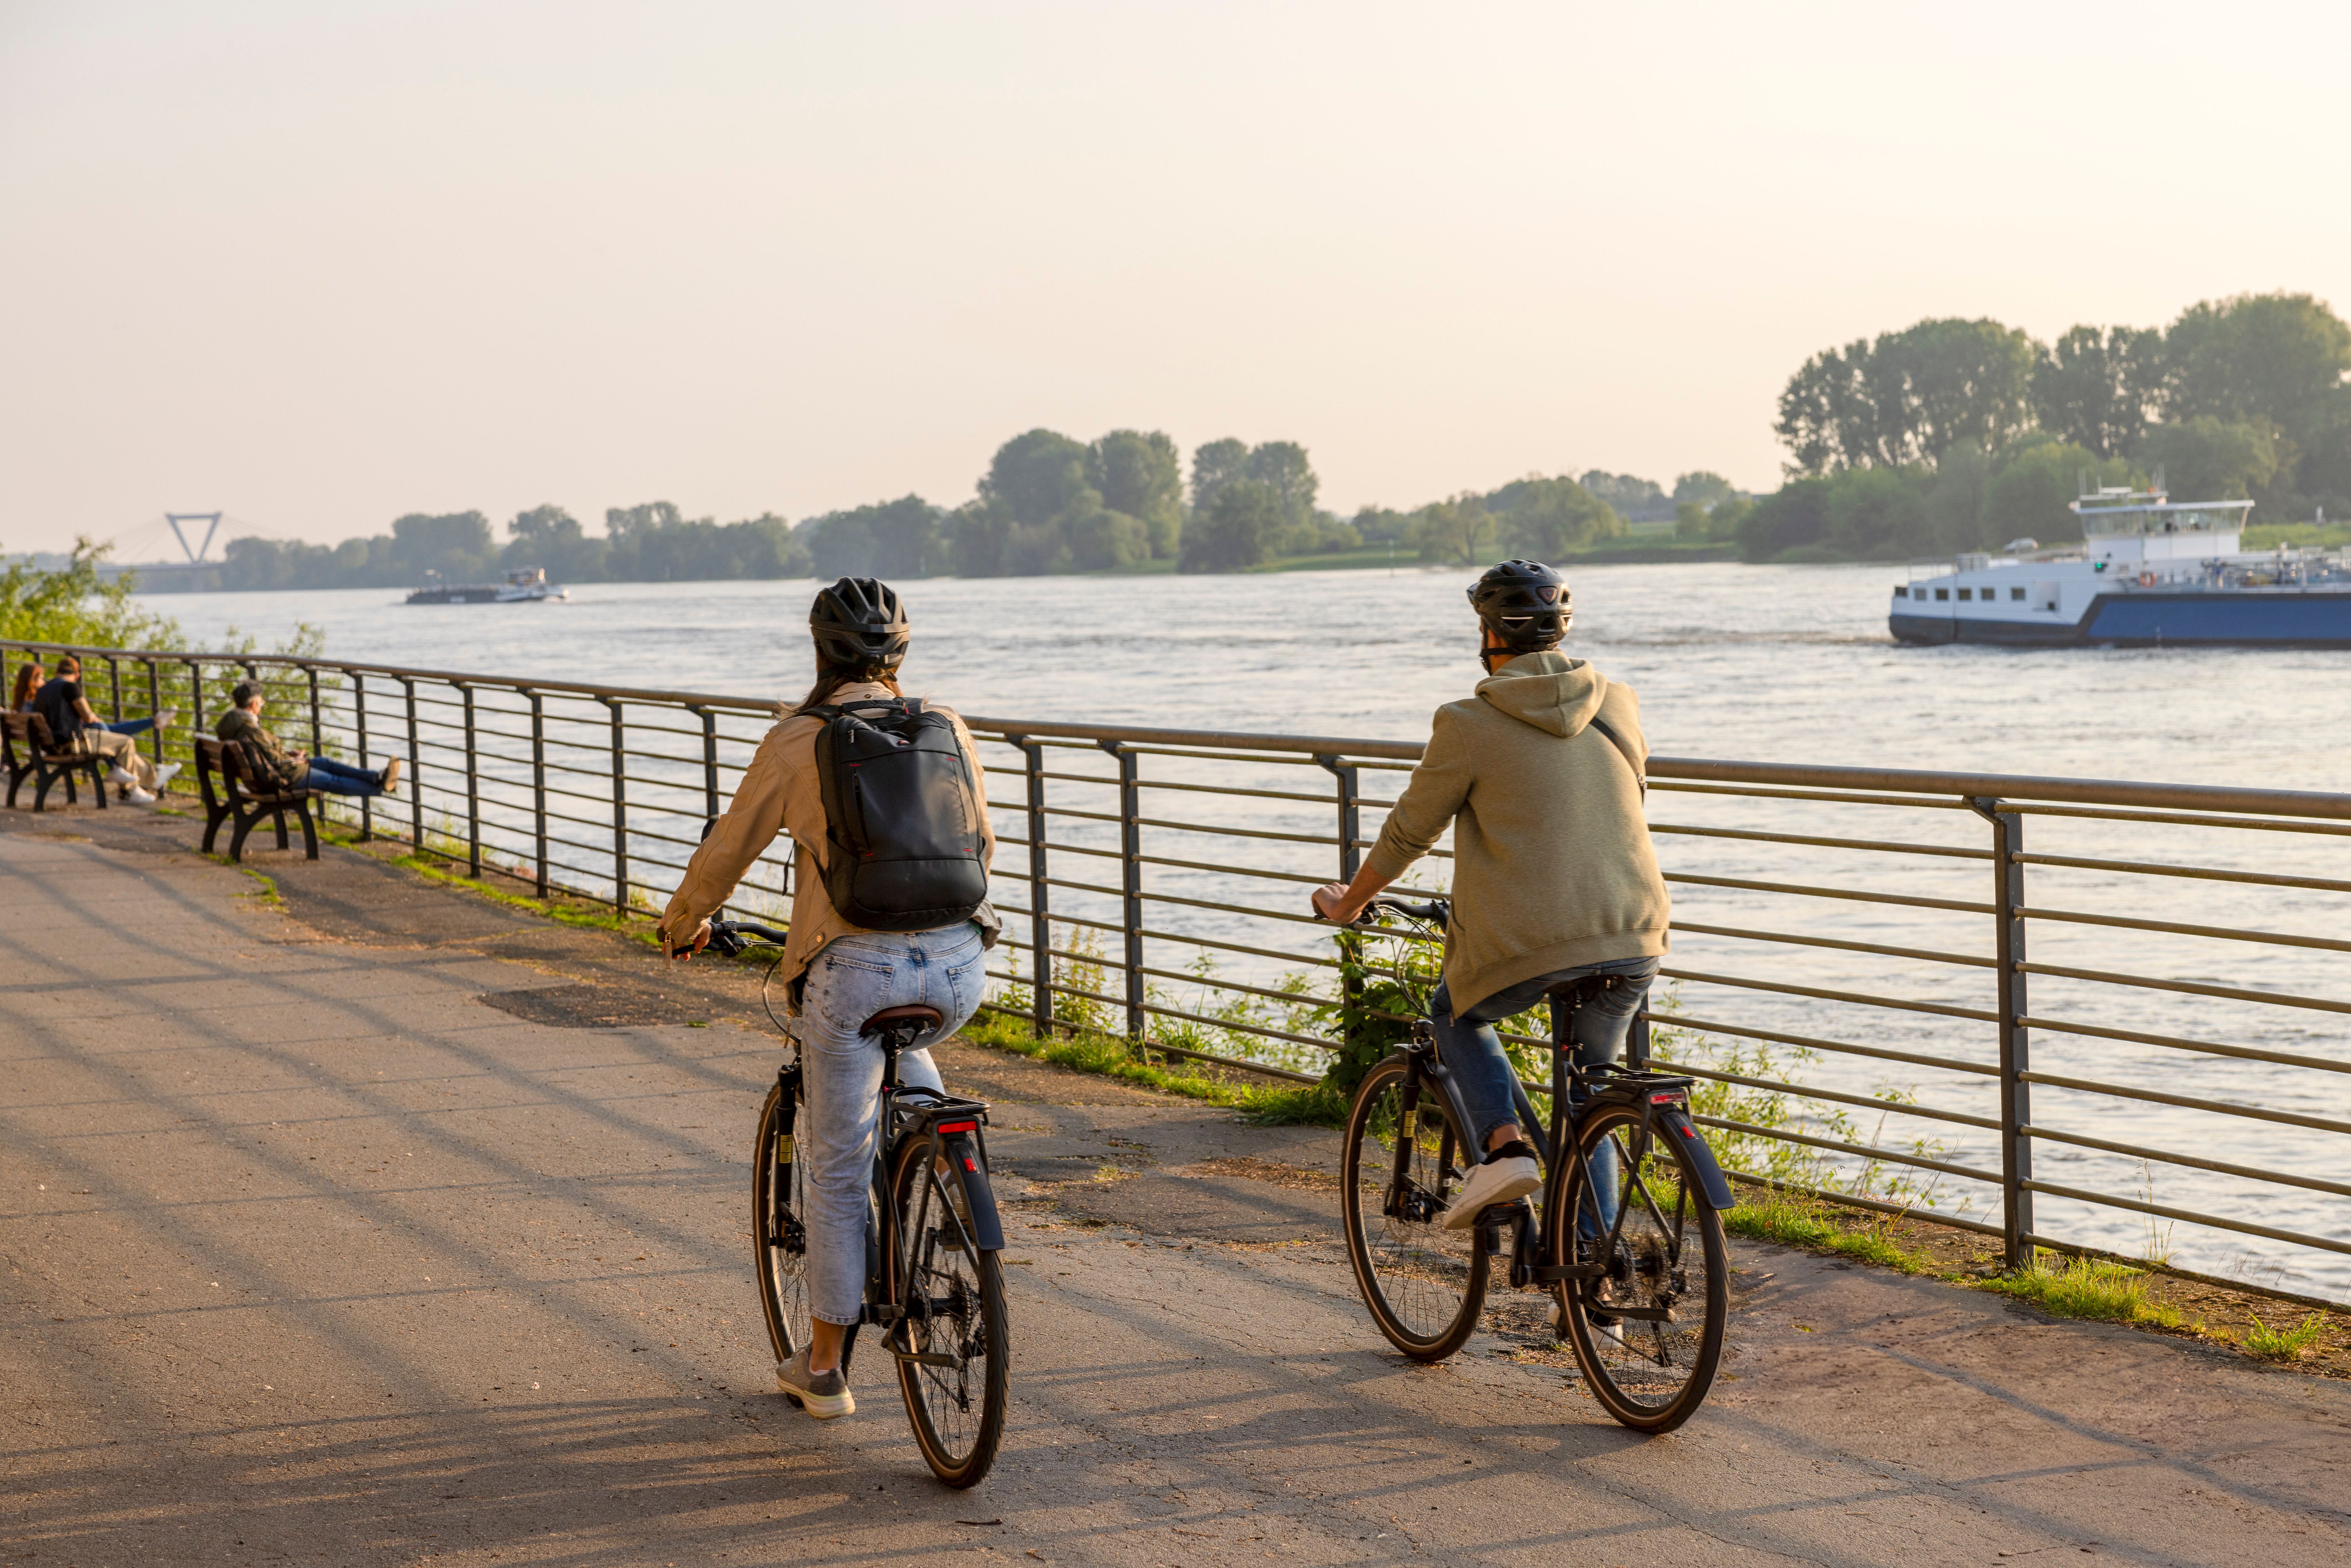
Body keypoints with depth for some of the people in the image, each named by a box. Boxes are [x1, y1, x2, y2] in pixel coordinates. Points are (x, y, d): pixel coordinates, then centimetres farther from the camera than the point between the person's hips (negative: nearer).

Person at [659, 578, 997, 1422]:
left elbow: (728, 850, 8)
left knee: (839, 1172, 11)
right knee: (904, 1050, 39)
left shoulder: (797, 742, -2)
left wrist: (682, 924, 27)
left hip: (855, 967, -3)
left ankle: (823, 1370, 21)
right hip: (957, 965, 3)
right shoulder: (948, 729, 7)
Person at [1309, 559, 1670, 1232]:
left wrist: (1349, 903, 24)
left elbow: (1409, 833, 7)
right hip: (1635, 937, 4)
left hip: (1528, 942, -4)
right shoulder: (1619, 704, 10)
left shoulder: (1470, 725, -4)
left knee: (1458, 1015, 27)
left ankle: (1503, 1144, 4)